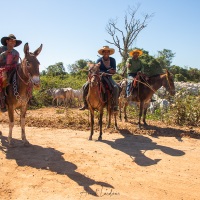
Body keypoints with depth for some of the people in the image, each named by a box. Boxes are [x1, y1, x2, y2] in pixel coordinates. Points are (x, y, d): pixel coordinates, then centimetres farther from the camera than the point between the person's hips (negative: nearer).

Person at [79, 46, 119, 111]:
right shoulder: (99, 60, 0)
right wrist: (108, 71, -18)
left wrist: (103, 72, -19)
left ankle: (115, 106, -22)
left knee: (115, 87, -31)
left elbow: (114, 71, -3)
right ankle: (86, 104, -3)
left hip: (108, 77, -1)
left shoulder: (112, 60, 2)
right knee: (85, 86, -15)